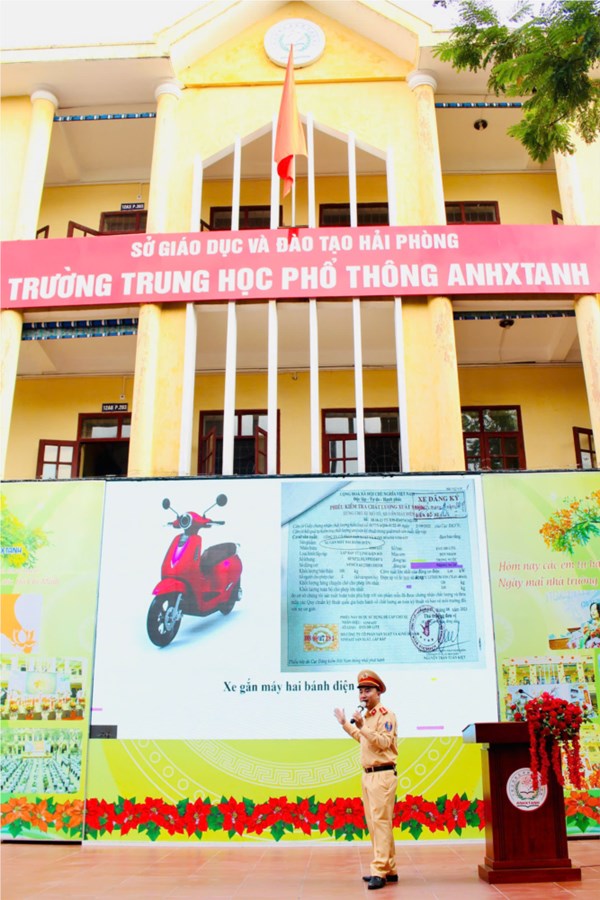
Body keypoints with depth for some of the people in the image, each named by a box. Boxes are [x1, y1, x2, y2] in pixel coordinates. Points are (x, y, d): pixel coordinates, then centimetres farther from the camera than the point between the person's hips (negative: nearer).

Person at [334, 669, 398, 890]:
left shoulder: (386, 715, -11)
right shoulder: (367, 716, 15)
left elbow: (384, 742, -23)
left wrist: (362, 726, -30)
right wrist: (345, 724, 30)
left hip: (382, 775, -9)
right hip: (368, 775, 9)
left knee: (380, 822, -10)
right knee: (374, 823, 11)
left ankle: (379, 871, -9)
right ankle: (389, 870, 19)